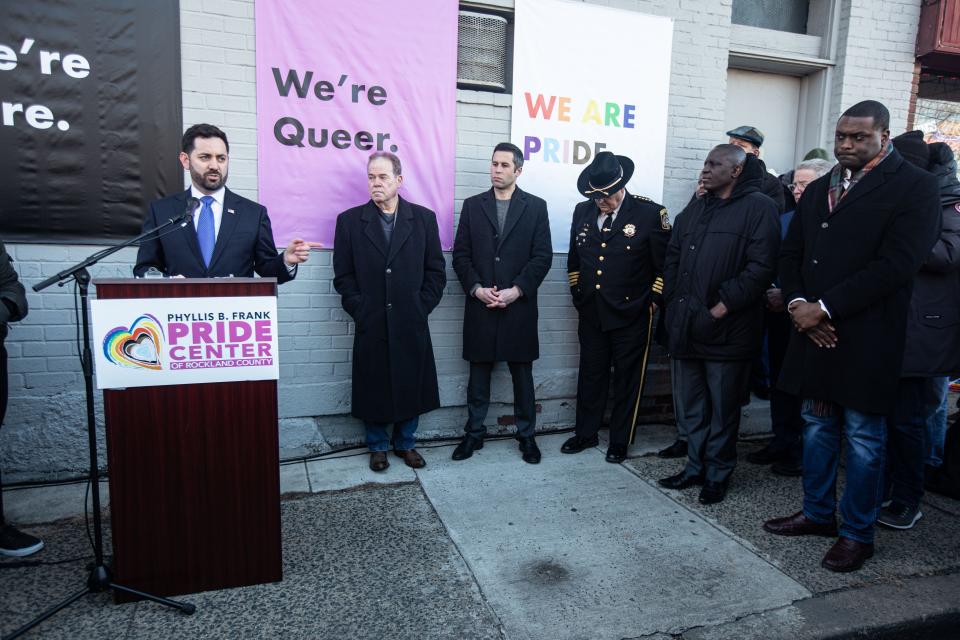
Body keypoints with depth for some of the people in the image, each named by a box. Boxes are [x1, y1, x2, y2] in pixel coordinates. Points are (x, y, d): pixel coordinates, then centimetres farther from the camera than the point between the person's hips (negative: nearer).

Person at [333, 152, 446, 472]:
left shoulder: (424, 218, 4)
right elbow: (343, 275, 3)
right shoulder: (350, 220, 3)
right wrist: (360, 310, -4)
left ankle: (405, 443, 30)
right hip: (371, 326, 0)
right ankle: (378, 446, 28)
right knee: (374, 389, 9)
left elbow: (436, 271, 5)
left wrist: (421, 307, -2)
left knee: (411, 386, 10)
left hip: (411, 325, 1)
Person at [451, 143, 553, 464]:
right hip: (480, 305, 1)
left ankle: (526, 435, 22)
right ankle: (474, 433, 23)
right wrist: (476, 288, -10)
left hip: (519, 306, -1)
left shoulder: (536, 207, 4)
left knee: (522, 375, 8)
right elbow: (461, 254, 4)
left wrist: (517, 290, -12)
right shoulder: (473, 205, 8)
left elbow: (542, 256, -2)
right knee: (478, 375, 9)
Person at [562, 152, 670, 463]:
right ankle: (586, 433, 31)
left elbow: (665, 265, -5)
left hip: (632, 316, -4)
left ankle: (620, 441, 24)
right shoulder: (583, 211, 4)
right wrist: (578, 295, 12)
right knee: (590, 374, 14)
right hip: (591, 314, 4)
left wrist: (651, 303, -5)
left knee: (628, 378, 8)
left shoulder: (649, 213, -10)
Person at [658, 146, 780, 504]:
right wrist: (674, 302, 6)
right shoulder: (694, 211, 17)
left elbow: (761, 267, -14)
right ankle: (696, 467, 30)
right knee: (689, 405, 15)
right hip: (686, 327, 7)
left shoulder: (757, 208, -5)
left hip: (727, 331, -7)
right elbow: (673, 259, 18)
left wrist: (723, 307, -16)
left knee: (723, 410, 6)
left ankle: (718, 475, 22)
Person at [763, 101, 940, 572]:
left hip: (866, 337, -6)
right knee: (817, 427, 15)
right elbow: (791, 254, 13)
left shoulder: (913, 186, -5)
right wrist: (797, 303, -5)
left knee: (863, 436, 5)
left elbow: (897, 264, -16)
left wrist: (825, 308, -17)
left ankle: (857, 533, 20)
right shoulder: (817, 190, 15)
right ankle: (817, 513, 30)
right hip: (814, 329, 6)